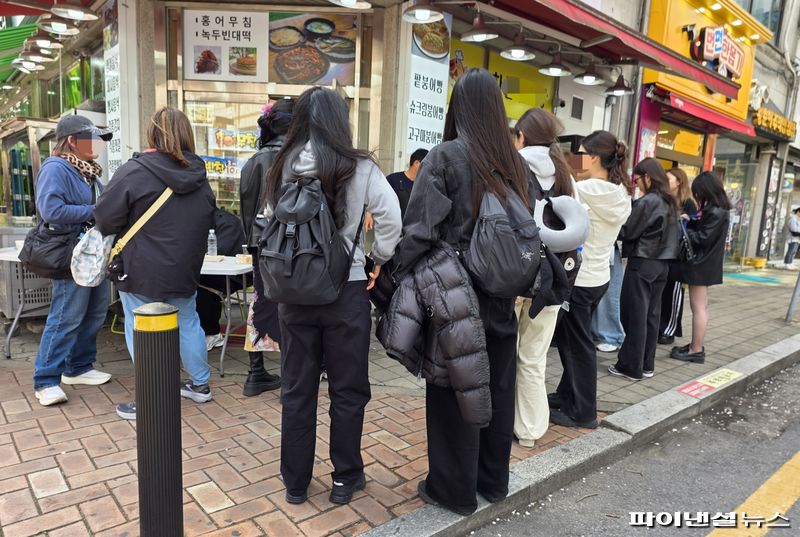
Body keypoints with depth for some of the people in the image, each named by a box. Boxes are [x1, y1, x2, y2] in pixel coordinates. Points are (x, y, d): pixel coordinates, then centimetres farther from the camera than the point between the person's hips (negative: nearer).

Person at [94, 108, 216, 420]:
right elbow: (209, 221, 14)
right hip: (185, 269, 6)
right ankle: (200, 385, 30)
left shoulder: (134, 171, -14)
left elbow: (105, 219, -12)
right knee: (188, 323, 19)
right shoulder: (198, 174, 4)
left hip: (142, 272, -6)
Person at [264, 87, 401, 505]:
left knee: (297, 389, 14)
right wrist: (379, 260, 1)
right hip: (346, 288, -2)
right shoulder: (358, 167, -7)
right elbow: (391, 217, -13)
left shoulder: (283, 167, 1)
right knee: (347, 388, 12)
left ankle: (295, 482, 26)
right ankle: (345, 478, 25)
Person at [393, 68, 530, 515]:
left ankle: (455, 488, 23)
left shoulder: (445, 157, -12)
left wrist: (405, 284, -6)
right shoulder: (516, 162, 5)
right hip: (503, 296, 6)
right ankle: (494, 479, 34)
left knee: (454, 390, 8)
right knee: (497, 387, 17)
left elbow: (420, 228, -16)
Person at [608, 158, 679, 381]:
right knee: (651, 316, 11)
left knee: (635, 316, 0)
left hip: (641, 263, -8)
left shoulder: (646, 202, -15)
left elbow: (628, 232, -11)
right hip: (661, 264, 8)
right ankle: (646, 365, 19)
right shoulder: (670, 202, 10)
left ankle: (631, 367, 7)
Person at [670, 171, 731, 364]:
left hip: (701, 265, -10)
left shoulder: (715, 213, -19)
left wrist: (684, 229, -9)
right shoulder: (717, 210, 12)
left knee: (698, 307, -5)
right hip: (705, 263, 10)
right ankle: (696, 346, 24)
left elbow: (701, 238, -20)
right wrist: (690, 221, 2)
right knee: (701, 307, 15)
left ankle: (696, 351, 2)